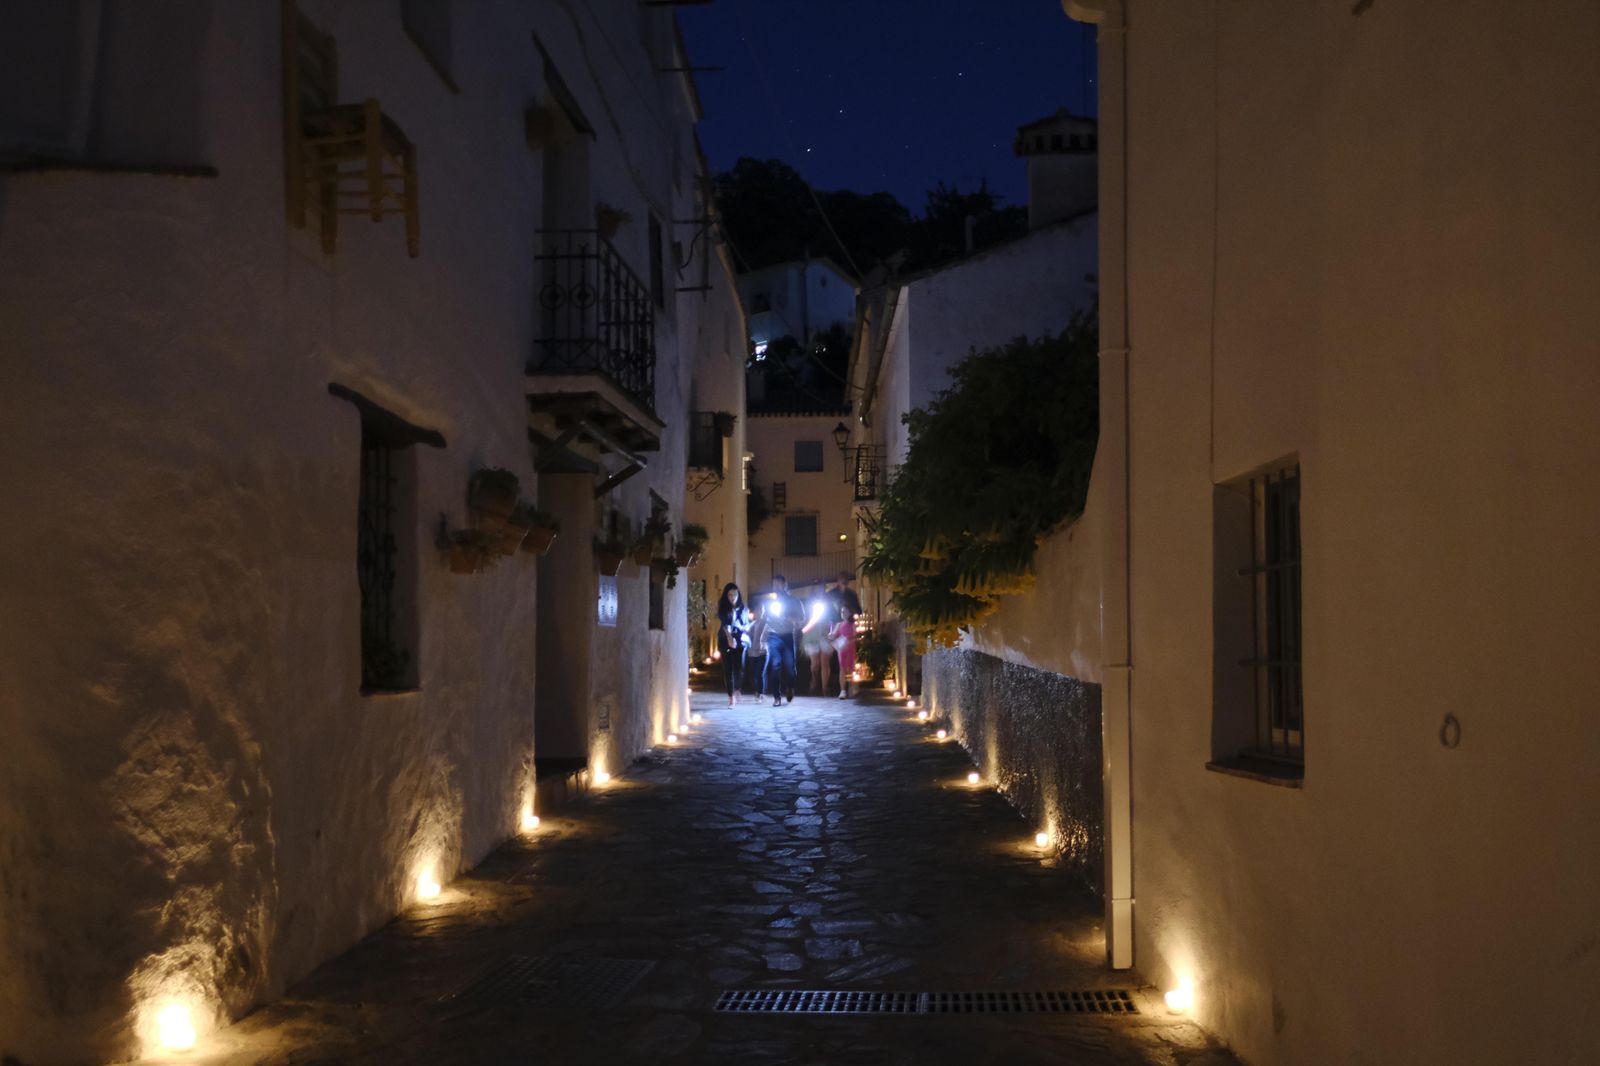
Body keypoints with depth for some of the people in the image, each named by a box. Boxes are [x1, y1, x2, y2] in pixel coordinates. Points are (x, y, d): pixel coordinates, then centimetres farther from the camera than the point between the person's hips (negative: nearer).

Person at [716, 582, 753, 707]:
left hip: (741, 639, 1)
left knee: (740, 666, -11)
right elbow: (725, 624, -14)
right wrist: (729, 637, -29)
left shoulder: (743, 608, 12)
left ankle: (738, 689, 17)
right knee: (728, 668, -4)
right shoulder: (723, 608, 2)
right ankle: (731, 696, 0)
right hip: (726, 640, -1)